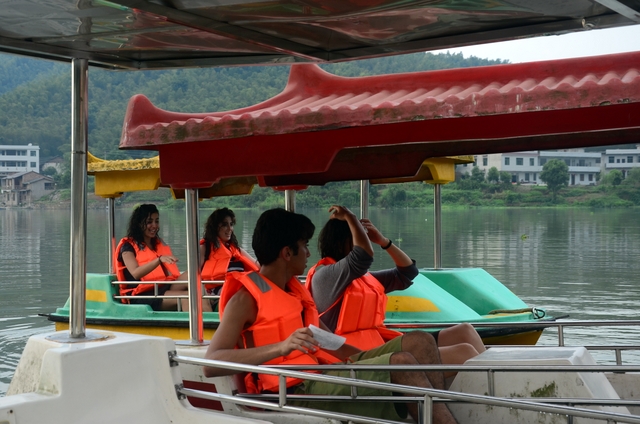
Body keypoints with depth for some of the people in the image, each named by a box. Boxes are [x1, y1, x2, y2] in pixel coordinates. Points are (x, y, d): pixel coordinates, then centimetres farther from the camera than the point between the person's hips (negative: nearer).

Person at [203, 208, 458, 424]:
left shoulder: (295, 289, 21)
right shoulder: (246, 298, -7)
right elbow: (211, 364, -20)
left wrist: (372, 361, 6)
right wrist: (282, 347, -32)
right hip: (298, 389, -9)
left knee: (419, 342, -5)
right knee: (401, 363, -24)